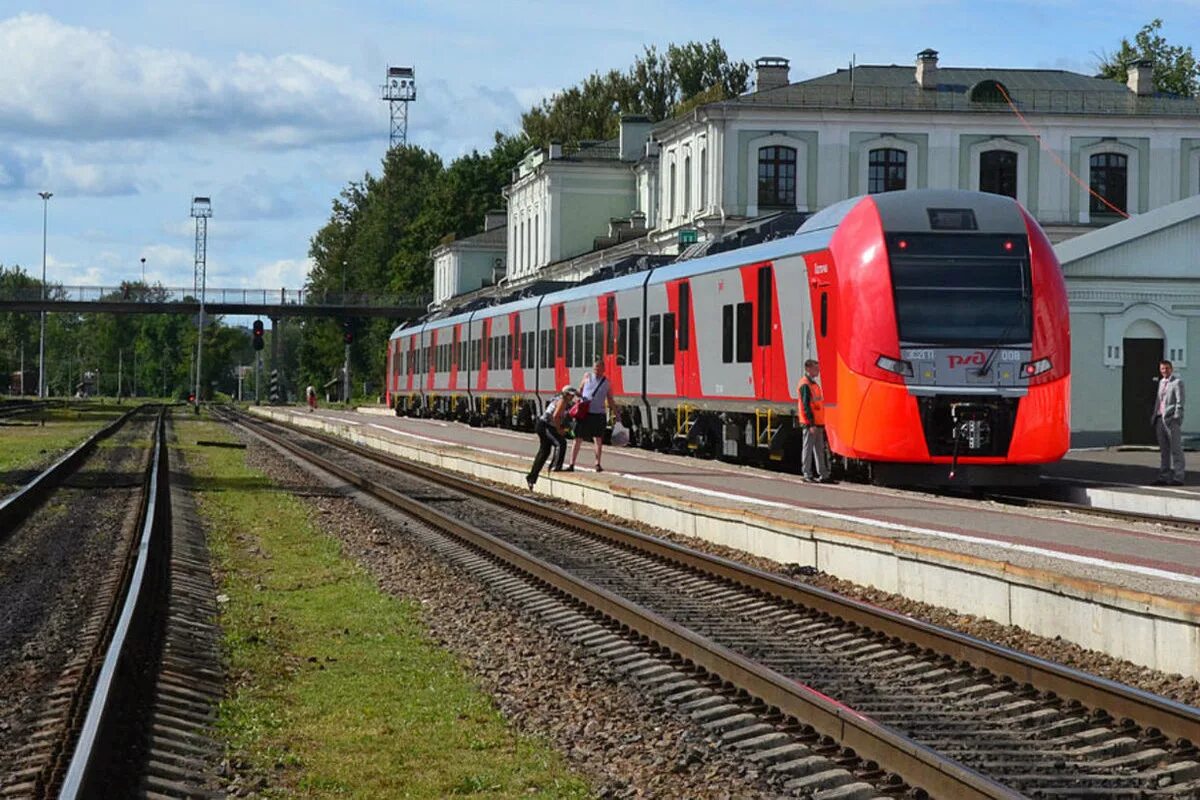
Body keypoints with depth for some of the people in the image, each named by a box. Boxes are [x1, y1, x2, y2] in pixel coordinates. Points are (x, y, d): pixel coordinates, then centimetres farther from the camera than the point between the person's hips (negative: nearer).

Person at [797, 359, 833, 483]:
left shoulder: (814, 384, 17)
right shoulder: (805, 385, -13)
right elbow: (806, 405, -18)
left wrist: (821, 424, 19)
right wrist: (811, 424, -22)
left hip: (817, 423, 10)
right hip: (810, 423, -10)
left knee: (820, 449, 11)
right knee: (808, 448, -3)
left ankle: (823, 475, 14)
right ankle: (807, 475, 0)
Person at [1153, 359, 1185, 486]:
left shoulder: (1177, 382, -4)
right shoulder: (1161, 382, 19)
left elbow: (1180, 402, -10)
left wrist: (1176, 417, -18)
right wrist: (1154, 416, 16)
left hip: (1172, 419, -8)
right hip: (1160, 418, 8)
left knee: (1176, 449, -6)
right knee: (1164, 450, 8)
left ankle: (1178, 478, -7)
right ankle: (1164, 477, 11)